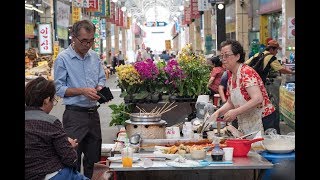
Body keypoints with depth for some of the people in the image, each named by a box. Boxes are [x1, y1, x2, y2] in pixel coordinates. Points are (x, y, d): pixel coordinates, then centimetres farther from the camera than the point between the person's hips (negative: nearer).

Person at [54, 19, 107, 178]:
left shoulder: (94, 56, 8)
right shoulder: (63, 58, -9)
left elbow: (102, 79, 17)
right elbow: (59, 89, -10)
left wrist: (100, 87, -5)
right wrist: (82, 91, -20)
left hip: (93, 112, 6)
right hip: (74, 114, -6)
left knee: (92, 157, 15)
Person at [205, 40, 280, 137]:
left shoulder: (247, 72, -17)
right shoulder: (231, 78, 9)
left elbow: (258, 99, -28)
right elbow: (230, 103, 17)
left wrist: (235, 112, -27)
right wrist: (218, 112, 0)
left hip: (264, 122, -8)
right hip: (246, 125, 8)